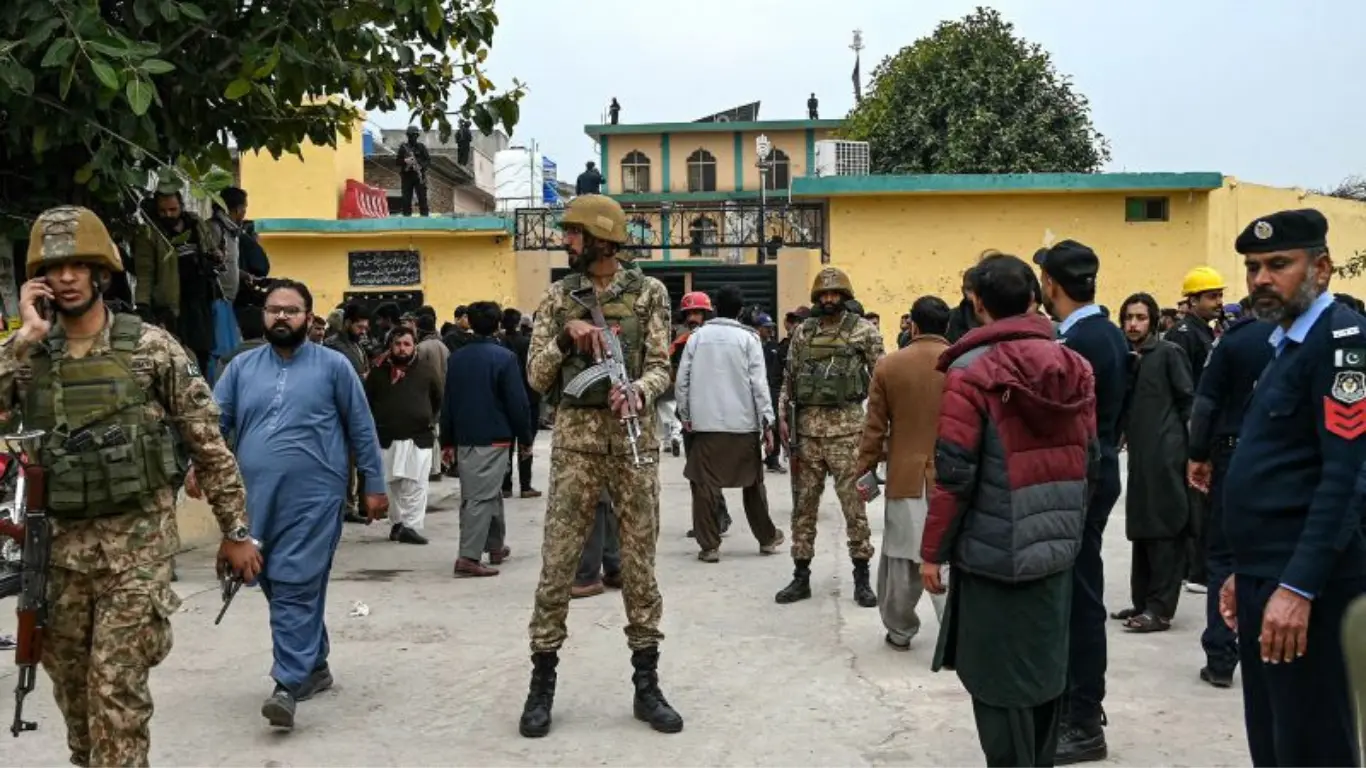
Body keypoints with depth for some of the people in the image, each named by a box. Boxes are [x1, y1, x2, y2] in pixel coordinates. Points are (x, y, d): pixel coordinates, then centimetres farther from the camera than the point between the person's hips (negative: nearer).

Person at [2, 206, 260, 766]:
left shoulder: (150, 346, -4)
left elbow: (209, 444, -2)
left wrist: (235, 530, -2)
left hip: (136, 542, -4)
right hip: (59, 546, 4)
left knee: (116, 683, -6)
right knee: (70, 681, 16)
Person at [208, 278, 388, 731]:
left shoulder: (333, 366, 1)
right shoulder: (242, 367, 11)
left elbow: (362, 430, 4)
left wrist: (374, 485, 3)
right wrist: (198, 463, -12)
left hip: (313, 498, -5)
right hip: (256, 499, 5)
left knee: (297, 589, -9)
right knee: (275, 588, 13)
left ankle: (288, 685, -7)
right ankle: (314, 666, 29)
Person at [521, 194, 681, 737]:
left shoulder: (649, 292, 3)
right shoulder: (557, 297, 7)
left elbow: (660, 367, -1)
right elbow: (536, 378, 5)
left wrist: (638, 390, -23)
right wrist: (565, 337, -13)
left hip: (635, 439, -1)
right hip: (575, 439, 1)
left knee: (639, 564, 5)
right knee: (556, 563, 1)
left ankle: (647, 686, 15)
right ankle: (542, 686, 13)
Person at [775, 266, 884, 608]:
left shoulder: (864, 330, 0)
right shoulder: (802, 332, 10)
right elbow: (788, 377, 13)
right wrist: (782, 416, 2)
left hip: (847, 427, -3)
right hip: (807, 427, 4)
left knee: (854, 503, 0)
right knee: (803, 503, 8)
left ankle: (861, 577, 10)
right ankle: (801, 576, 17)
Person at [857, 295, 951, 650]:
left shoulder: (888, 365, -2)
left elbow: (875, 427, 1)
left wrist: (864, 470, 9)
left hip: (905, 475, 1)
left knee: (902, 558, 11)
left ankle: (900, 631, 21)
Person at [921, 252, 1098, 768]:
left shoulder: (972, 371, -13)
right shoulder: (1074, 367, 5)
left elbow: (954, 473, -15)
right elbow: (1089, 459, 11)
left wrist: (933, 550, -5)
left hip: (994, 552, -6)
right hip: (1056, 549, 6)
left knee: (999, 683, 4)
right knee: (1044, 673, 18)